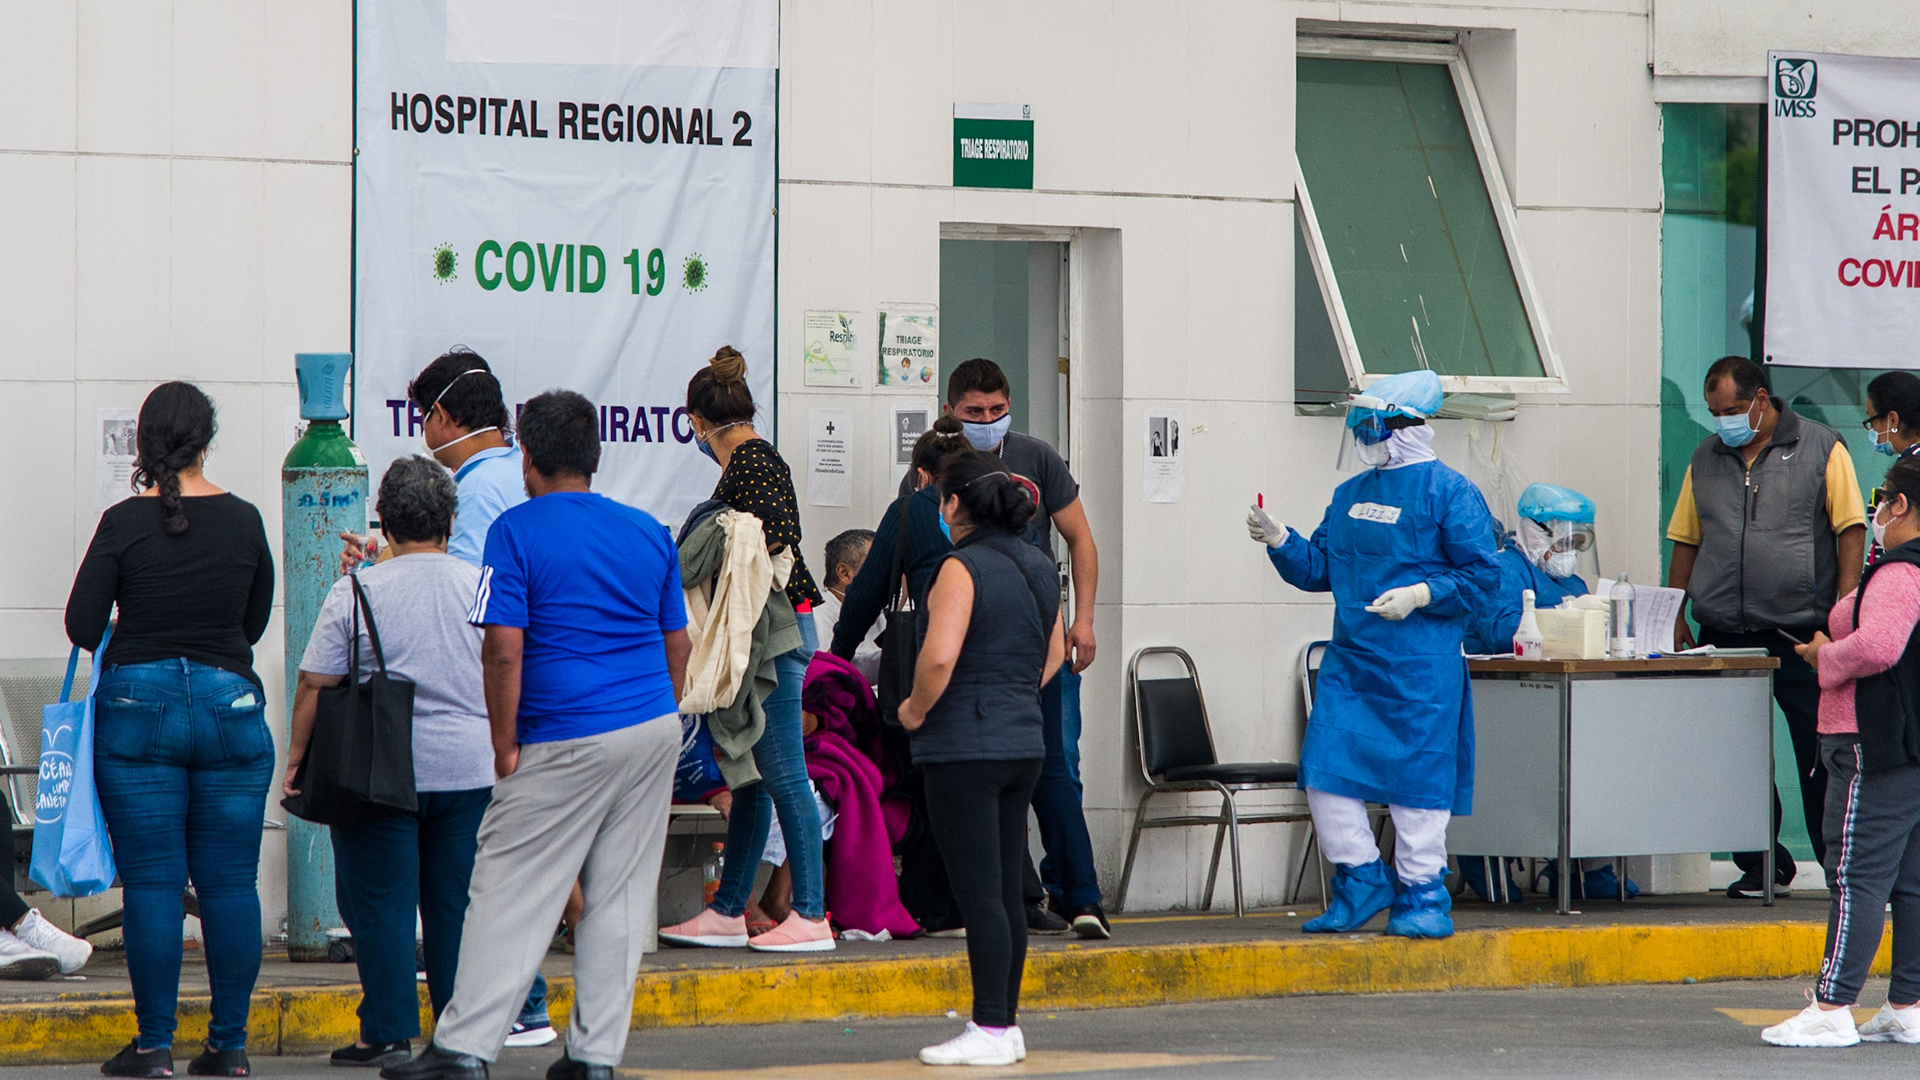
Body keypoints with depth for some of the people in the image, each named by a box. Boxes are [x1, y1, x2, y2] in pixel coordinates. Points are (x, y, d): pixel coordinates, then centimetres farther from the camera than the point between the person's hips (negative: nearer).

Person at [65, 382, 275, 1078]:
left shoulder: (125, 522, -7)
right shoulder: (243, 520, 1)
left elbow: (81, 624, -6)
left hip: (140, 704, -2)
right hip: (231, 704, 2)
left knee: (151, 884, 1)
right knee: (231, 884, 6)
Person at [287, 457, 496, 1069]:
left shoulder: (357, 592, -7)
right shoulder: (484, 589, 2)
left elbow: (315, 685, -7)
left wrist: (297, 759, 2)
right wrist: (502, 749, 24)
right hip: (469, 768, 3)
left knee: (382, 904, 3)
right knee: (457, 904, 9)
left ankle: (390, 1033, 1)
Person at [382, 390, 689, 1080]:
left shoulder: (517, 531, -5)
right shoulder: (649, 532, 11)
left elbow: (504, 648, -12)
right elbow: (679, 643, 15)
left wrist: (506, 745, -6)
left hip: (567, 739, -5)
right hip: (655, 729, 5)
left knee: (509, 892, -2)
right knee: (621, 894, 8)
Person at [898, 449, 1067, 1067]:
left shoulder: (962, 568, -14)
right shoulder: (1037, 567, 11)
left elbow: (940, 654, -25)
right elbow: (1055, 652, 22)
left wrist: (916, 710, -9)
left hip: (965, 745, -8)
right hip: (1024, 741, 8)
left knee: (978, 892, -6)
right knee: (1007, 891, 12)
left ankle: (991, 1029, -6)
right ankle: (1006, 1022, 16)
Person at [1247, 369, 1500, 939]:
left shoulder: (1448, 493, -5)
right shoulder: (1350, 495, 16)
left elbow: (1482, 575, -8)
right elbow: (1319, 568, 20)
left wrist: (1420, 595, -18)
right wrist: (1279, 541, 4)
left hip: (1419, 667, -7)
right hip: (1349, 659, 7)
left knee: (1417, 777, -3)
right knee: (1326, 771, 0)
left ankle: (1424, 897, 8)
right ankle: (1361, 880, 15)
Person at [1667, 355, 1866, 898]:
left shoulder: (1822, 449, 1)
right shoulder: (1706, 458, 14)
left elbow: (1851, 529, -2)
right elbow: (1686, 541, 18)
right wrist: (1676, 616, 9)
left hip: (1803, 634, -4)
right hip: (1725, 635, 4)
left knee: (1821, 757, -4)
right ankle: (1760, 867, 14)